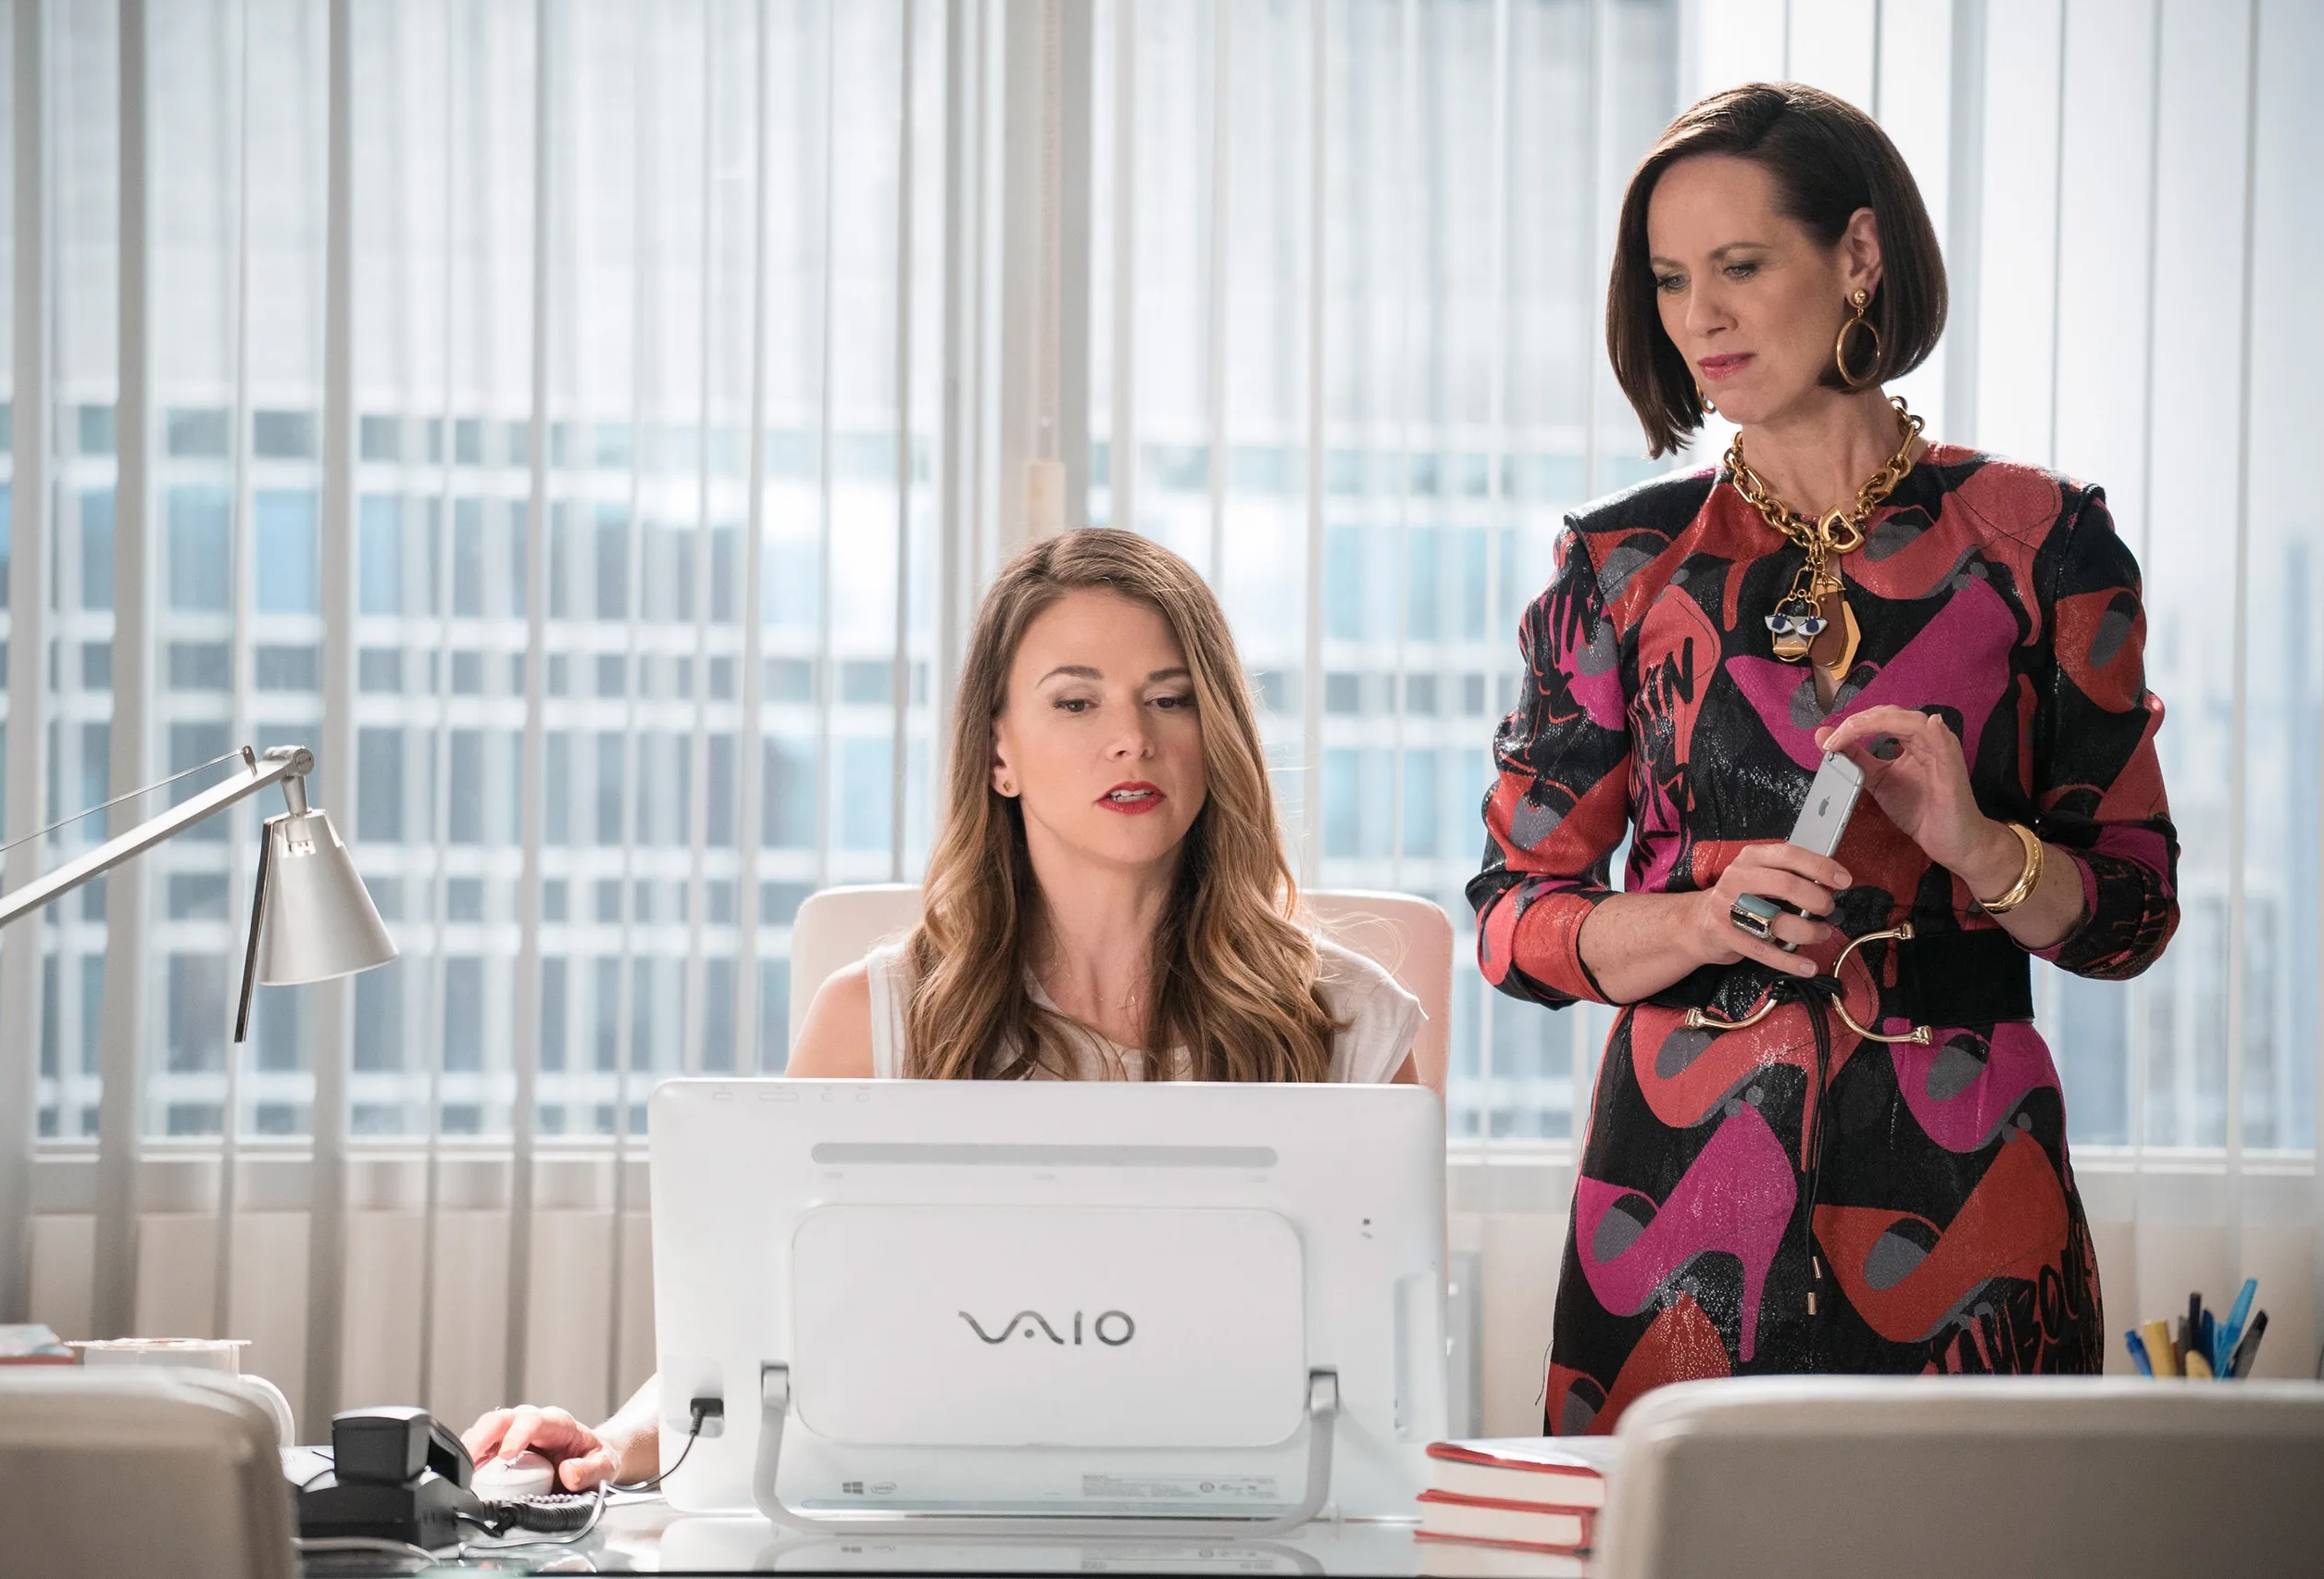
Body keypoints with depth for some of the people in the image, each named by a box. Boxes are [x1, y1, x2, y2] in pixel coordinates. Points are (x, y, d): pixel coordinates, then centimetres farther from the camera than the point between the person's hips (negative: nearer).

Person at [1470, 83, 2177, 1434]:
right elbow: (1515, 915, 5)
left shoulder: (2038, 543, 3)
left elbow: (2134, 911, 4)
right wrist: (1705, 918, -12)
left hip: (1957, 1172, -1)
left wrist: (1978, 843, -15)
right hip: (1683, 1175, 1)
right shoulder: (1623, 565, 6)